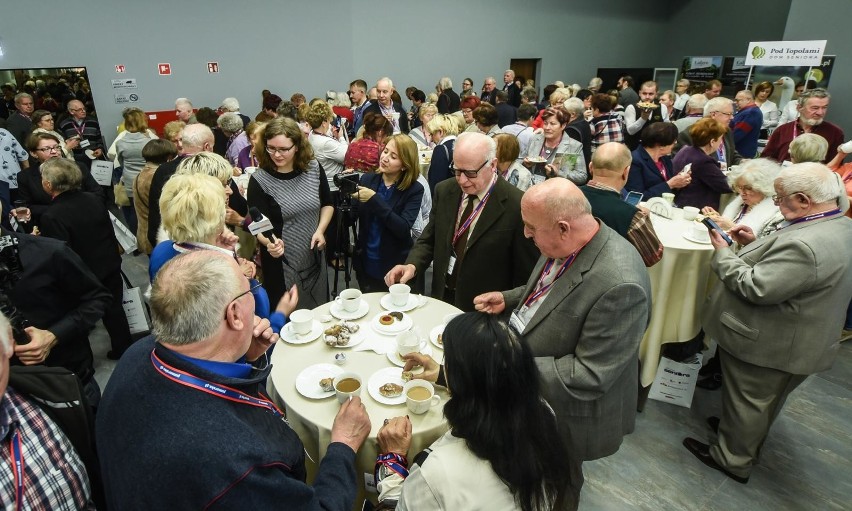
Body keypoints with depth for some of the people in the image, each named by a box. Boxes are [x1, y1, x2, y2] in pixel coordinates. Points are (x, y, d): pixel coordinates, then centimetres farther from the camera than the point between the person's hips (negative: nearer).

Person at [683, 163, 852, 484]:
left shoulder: (805, 245, -34)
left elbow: (755, 287, -29)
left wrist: (723, 253, -17)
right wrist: (755, 244, 0)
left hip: (766, 344, -9)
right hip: (797, 342, 9)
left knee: (747, 402, 11)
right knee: (764, 401, 27)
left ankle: (732, 459, 30)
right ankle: (748, 443, 49)